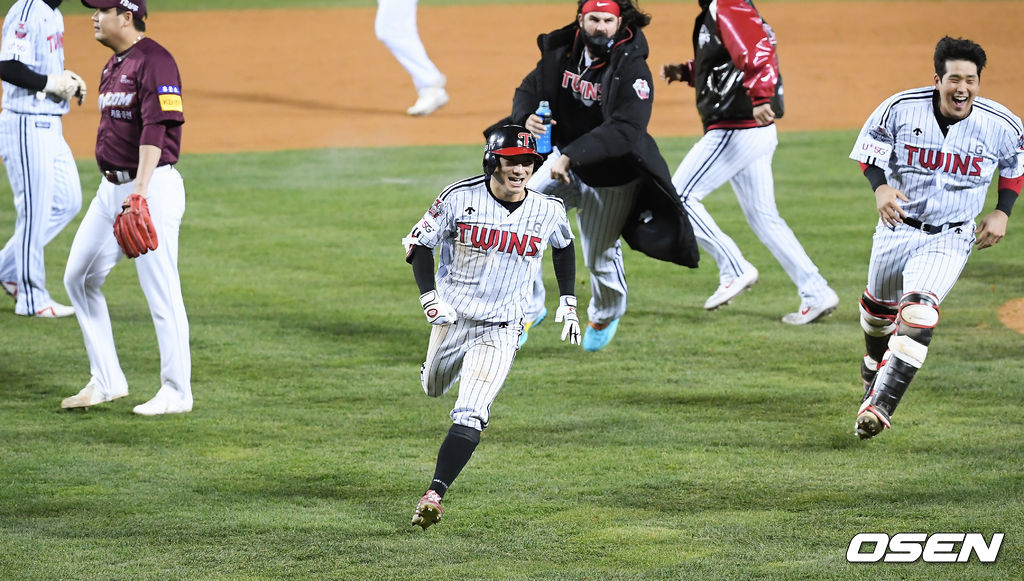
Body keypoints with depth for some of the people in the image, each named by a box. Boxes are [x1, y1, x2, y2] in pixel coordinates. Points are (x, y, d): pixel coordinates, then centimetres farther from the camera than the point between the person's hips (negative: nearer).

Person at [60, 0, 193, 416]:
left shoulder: (154, 61, -14)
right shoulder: (113, 66, 16)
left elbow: (155, 131, -22)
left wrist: (140, 191, -29)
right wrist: (118, 193, 20)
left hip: (152, 187, -10)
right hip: (111, 188, 10)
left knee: (161, 291, -6)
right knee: (79, 277, 10)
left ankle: (177, 393, 2)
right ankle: (106, 382, 17)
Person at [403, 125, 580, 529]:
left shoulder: (548, 211, -8)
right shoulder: (460, 198, -14)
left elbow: (563, 247, 15)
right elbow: (419, 243, -5)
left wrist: (568, 303, 10)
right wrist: (429, 297, -17)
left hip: (501, 329, -1)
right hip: (452, 319, 1)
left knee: (470, 416, -16)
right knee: (435, 389, 25)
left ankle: (434, 494, -19)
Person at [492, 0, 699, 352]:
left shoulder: (632, 69, -27)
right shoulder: (561, 53, -9)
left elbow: (625, 130, -37)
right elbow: (529, 89, 1)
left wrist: (570, 156, -45)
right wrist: (527, 117, -25)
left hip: (612, 180, -4)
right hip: (564, 163, 4)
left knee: (600, 257, 9)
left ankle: (606, 314, 44)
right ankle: (529, 307, 2)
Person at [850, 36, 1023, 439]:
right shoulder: (901, 109, -17)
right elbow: (870, 148, -4)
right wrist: (880, 187, -23)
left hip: (950, 239, -2)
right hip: (897, 227, 2)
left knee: (918, 313, -24)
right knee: (879, 307, 23)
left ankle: (879, 406, -25)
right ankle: (876, 363, 58)